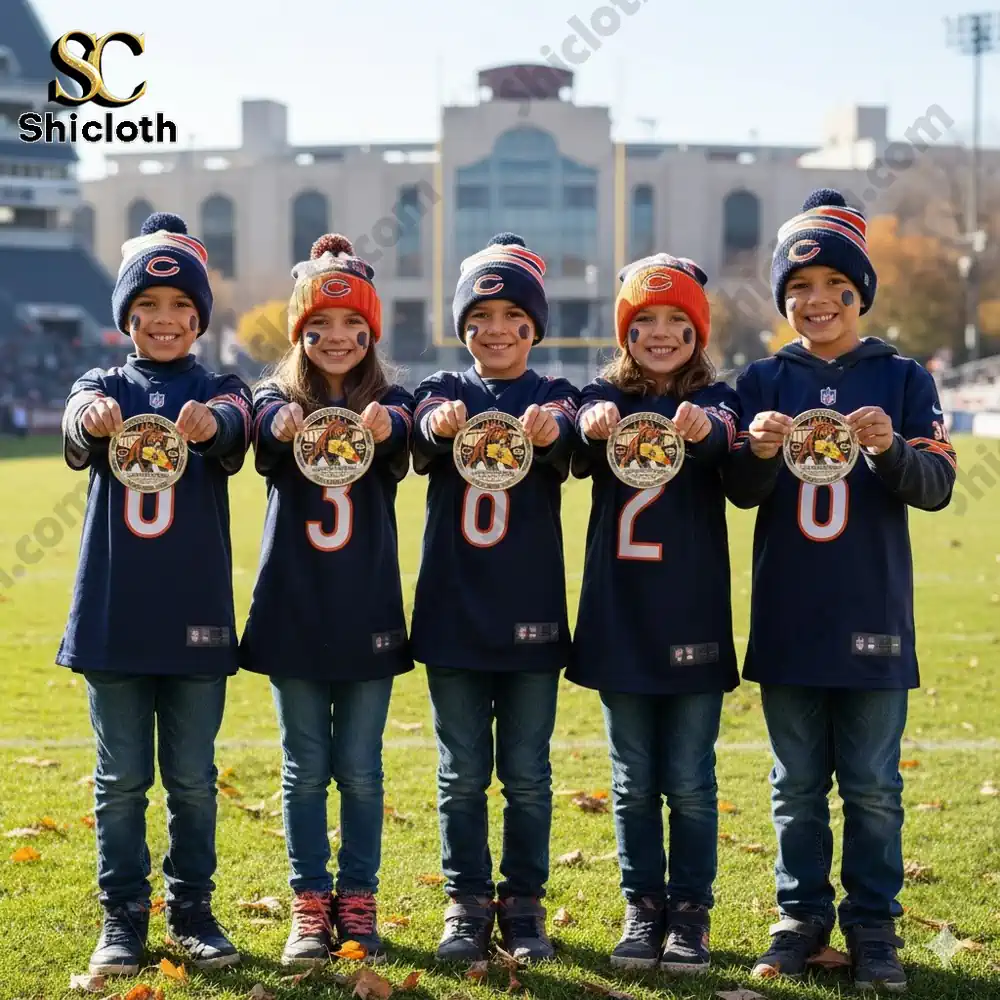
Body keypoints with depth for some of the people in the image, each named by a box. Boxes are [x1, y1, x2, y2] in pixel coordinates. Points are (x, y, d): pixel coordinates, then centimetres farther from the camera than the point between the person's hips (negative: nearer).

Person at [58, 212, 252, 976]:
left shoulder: (217, 391, 4)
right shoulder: (105, 386, 6)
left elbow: (236, 425, -21)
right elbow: (78, 425, -19)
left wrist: (210, 424, -45)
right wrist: (95, 420, -44)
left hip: (196, 614, 0)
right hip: (113, 614, 0)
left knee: (193, 778, 8)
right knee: (121, 778, 6)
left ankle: (192, 910, 21)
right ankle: (123, 919, 16)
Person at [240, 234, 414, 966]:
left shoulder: (387, 401, 2)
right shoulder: (279, 398, 3)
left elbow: (404, 433, -23)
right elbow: (267, 426, -22)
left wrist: (382, 429, -47)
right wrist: (286, 427, -47)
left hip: (367, 612, 0)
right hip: (293, 610, 0)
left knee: (360, 768, 6)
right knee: (305, 768, 6)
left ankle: (358, 901, 18)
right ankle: (309, 905, 15)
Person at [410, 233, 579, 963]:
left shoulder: (553, 397, 3)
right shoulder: (443, 391, 5)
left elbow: (569, 442, -21)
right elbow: (424, 437, -18)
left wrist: (549, 433, -46)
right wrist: (438, 426, -43)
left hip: (530, 614, -1)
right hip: (452, 611, 1)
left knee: (527, 773, 6)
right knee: (462, 774, 6)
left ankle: (525, 905, 17)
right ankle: (467, 906, 16)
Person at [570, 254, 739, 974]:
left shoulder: (715, 399, 1)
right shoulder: (605, 396, 5)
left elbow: (724, 438, -24)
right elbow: (582, 456, -17)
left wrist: (703, 432, -48)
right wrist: (592, 430, -41)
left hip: (693, 619, -2)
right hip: (618, 617, 2)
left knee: (690, 781, 4)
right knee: (633, 781, 9)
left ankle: (690, 914, 15)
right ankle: (643, 909, 20)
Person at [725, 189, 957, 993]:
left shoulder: (901, 379, 1)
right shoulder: (763, 381, 5)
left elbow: (938, 486, -5)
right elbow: (741, 492, -2)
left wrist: (891, 449, -25)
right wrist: (758, 452, -23)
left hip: (873, 618, -1)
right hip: (786, 618, 2)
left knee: (872, 787, 5)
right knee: (798, 785, 11)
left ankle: (873, 926, 17)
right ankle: (802, 918, 22)